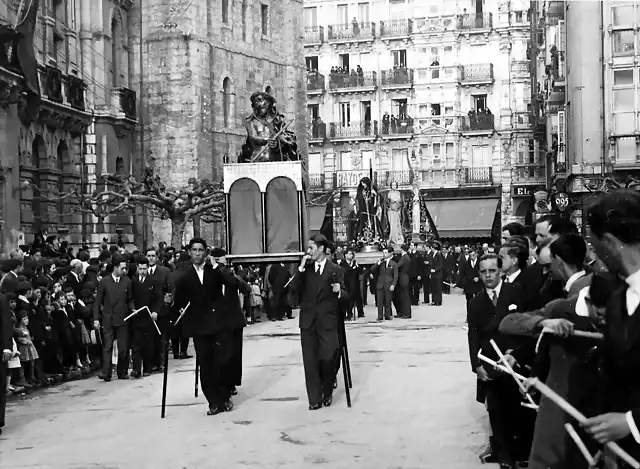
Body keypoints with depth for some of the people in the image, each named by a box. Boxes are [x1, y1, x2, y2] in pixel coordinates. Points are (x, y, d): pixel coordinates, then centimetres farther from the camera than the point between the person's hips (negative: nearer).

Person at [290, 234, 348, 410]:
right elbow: (293, 289, -2)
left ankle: (327, 393, 20)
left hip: (327, 321, -3)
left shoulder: (335, 270, 1)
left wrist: (339, 291, -21)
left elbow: (346, 295, 1)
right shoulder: (305, 268, 9)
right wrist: (301, 269, -9)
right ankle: (314, 399, 10)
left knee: (328, 359, -5)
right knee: (310, 361, 2)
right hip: (308, 321, 3)